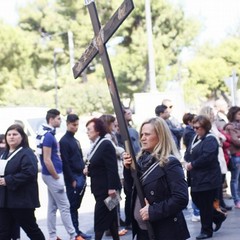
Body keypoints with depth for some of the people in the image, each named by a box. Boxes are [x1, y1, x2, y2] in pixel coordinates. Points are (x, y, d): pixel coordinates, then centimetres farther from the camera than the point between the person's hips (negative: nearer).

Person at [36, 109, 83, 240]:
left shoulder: (49, 134, 11)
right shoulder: (48, 136, -19)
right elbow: (46, 160, -22)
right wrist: (57, 177, -15)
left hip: (52, 175, 10)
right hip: (52, 176, -10)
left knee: (52, 207, 12)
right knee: (64, 206, -4)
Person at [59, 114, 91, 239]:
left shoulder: (75, 140, 17)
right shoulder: (64, 141, -10)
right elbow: (65, 163, -15)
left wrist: (83, 176, 12)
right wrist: (72, 180, -17)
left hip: (81, 177, 8)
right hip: (73, 179, -8)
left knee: (76, 205, 12)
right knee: (73, 206, -4)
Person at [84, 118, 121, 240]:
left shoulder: (106, 144, -17)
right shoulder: (95, 145, 11)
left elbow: (112, 168, -21)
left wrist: (112, 188, -24)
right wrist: (88, 169, 2)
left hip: (106, 188, -9)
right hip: (99, 188, 9)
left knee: (100, 218, -6)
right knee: (110, 217, 15)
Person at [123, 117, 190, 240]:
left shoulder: (170, 163, -15)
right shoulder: (142, 159, 8)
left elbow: (181, 199, -22)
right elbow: (133, 189, 12)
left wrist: (153, 211, -22)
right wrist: (129, 169, -4)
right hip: (143, 229, 7)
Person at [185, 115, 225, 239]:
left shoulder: (210, 140, -14)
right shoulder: (195, 138, 13)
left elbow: (207, 157, -27)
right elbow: (188, 153, 15)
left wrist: (192, 165, -19)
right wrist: (188, 162, -6)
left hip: (208, 178, -9)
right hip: (196, 178, 9)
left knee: (205, 205, 0)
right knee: (197, 201, 13)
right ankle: (218, 217, 32)